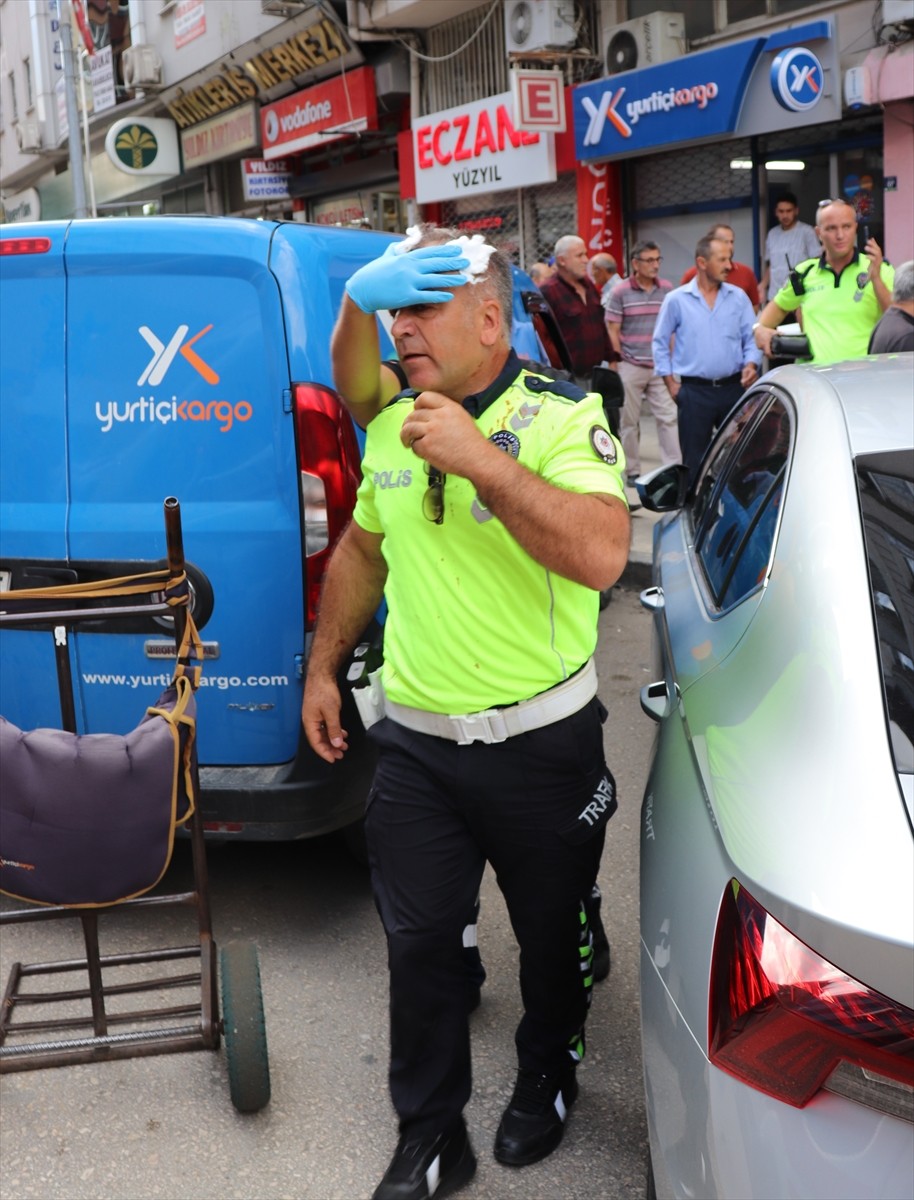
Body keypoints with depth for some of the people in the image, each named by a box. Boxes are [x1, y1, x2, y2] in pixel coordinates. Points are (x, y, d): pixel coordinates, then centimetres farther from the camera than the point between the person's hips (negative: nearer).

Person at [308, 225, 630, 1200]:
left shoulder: (563, 417, -13)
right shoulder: (391, 426, 5)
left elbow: (601, 555, -29)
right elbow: (361, 550, 19)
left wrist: (478, 459, -31)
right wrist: (322, 668, 17)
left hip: (541, 745, -4)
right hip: (415, 742, 4)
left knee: (551, 935, 16)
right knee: (417, 941, 10)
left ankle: (546, 1081, 44)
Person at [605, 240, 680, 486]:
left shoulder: (667, 289, 6)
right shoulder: (621, 293, -2)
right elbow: (613, 331, 0)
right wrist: (619, 364, -3)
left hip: (660, 367, 2)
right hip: (630, 368, -2)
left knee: (668, 417, -3)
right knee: (629, 421, 6)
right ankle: (632, 470, 16)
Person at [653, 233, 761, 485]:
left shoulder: (738, 297, 7)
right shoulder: (676, 300, 1)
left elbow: (750, 338, 11)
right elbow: (659, 343, 7)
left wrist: (750, 364, -9)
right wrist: (671, 383, 2)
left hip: (733, 388, 2)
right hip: (694, 391, -2)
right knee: (694, 462, 3)